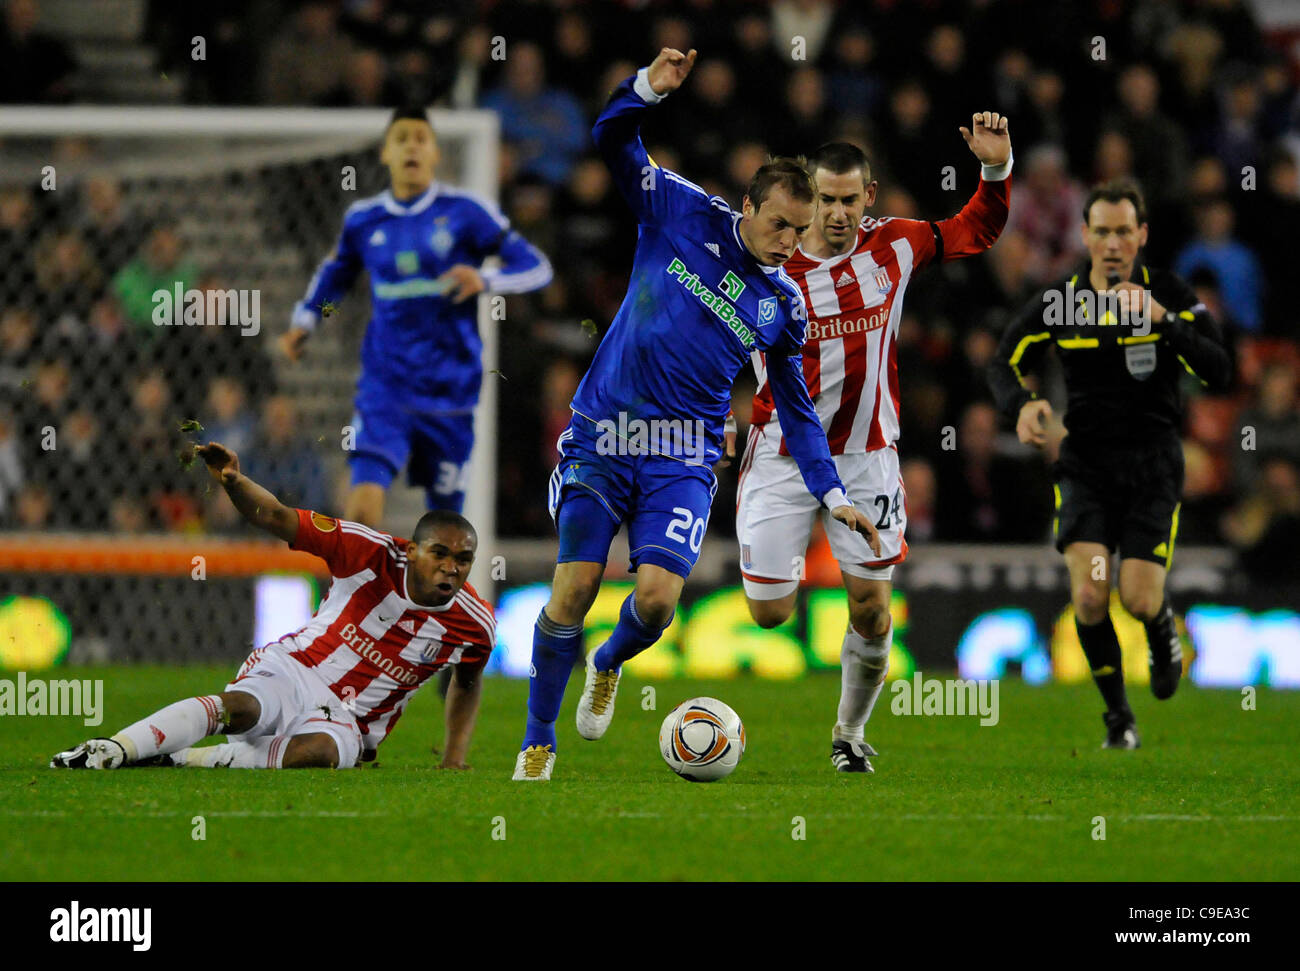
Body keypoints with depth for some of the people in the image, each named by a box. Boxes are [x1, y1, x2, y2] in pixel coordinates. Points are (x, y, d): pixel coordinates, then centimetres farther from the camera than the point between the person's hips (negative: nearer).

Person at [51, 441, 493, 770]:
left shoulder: (472, 623, -2)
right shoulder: (374, 554, -9)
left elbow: (468, 681, 21)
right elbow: (277, 518, -9)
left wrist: (454, 756, 11)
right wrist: (234, 482, -30)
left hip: (348, 718, 1)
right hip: (292, 671, -1)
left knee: (319, 751, -38)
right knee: (238, 707, -37)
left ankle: (179, 759, -33)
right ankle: (114, 749, -46)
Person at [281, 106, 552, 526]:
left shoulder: (465, 212, -3)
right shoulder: (364, 219, 6)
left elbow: (536, 268, -3)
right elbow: (335, 271, 27)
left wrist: (485, 280, -21)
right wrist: (305, 321, 13)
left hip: (450, 392, -1)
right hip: (385, 388, 1)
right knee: (363, 506, -19)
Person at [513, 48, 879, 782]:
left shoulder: (784, 306, 8)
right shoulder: (683, 214, 2)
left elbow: (797, 408, 18)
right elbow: (614, 142, -1)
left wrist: (835, 496, 11)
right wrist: (649, 89, -21)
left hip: (685, 458, 2)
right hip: (602, 437, -2)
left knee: (659, 595, -17)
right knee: (575, 588, -11)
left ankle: (609, 665, 20)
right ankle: (539, 741, 6)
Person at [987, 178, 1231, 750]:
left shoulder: (1170, 295, -6)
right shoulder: (1058, 304, -1)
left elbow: (1218, 374, -16)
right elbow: (1004, 364, 10)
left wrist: (1161, 319, -28)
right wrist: (1022, 405, -12)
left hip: (1153, 464, -1)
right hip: (1085, 462, 1)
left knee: (1138, 600, -13)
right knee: (1088, 594, -16)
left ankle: (1162, 627, 27)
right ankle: (1118, 717, 4)